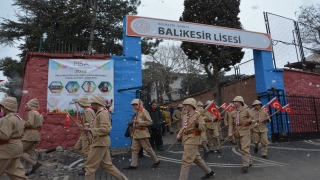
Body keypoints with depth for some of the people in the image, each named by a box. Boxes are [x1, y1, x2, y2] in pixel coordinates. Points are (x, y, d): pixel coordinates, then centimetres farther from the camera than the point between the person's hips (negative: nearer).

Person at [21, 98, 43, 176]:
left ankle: (35, 163, -8)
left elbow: (30, 123, -24)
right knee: (28, 153, 12)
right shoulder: (40, 114, 16)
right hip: (37, 135, 9)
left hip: (30, 135, -9)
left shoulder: (32, 112, -12)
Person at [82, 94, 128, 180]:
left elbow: (105, 129, -25)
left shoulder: (103, 113, -16)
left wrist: (90, 130, -21)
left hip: (100, 142, -10)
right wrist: (89, 128, 6)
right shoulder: (99, 113, 14)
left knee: (90, 166, 0)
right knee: (106, 165, 15)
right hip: (100, 142, 10)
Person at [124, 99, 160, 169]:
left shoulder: (144, 111, -11)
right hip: (136, 134, 8)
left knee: (148, 148, 1)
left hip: (142, 133, -8)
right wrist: (133, 133, 19)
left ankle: (156, 161, 17)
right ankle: (133, 165, 10)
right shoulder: (137, 113, 13)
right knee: (134, 149, 5)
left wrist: (140, 122, -23)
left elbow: (150, 122, -17)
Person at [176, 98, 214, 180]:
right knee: (197, 158, 20)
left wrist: (197, 124, -32)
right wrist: (179, 135, 6)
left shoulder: (197, 115, -11)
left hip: (192, 139, -9)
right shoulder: (185, 116, 11)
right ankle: (209, 172, 38)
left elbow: (204, 128, -13)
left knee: (186, 160, -8)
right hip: (186, 139, 9)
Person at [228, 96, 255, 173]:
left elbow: (253, 120, 4)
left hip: (245, 131, -4)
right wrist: (230, 133, -10)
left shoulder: (246, 110, -2)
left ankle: (245, 165, -5)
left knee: (245, 148, -12)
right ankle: (249, 161, 32)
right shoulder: (233, 113, 6)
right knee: (241, 149, 13)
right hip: (236, 132, 5)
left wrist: (250, 120, -19)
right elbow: (231, 123, 1)